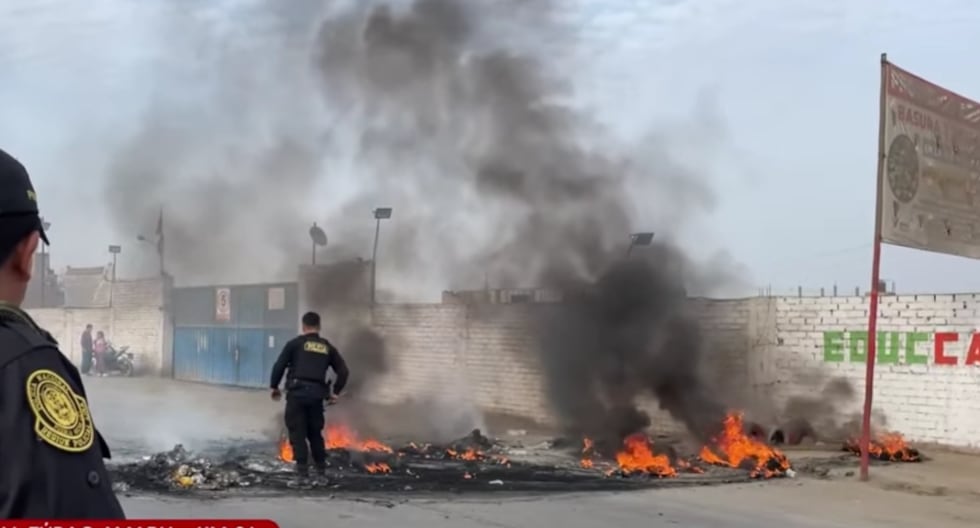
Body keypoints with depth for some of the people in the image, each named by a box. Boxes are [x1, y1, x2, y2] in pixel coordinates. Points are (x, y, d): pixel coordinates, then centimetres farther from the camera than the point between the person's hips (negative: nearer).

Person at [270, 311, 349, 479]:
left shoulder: (295, 343, 3)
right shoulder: (328, 347, 14)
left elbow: (279, 365, -2)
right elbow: (344, 371, 12)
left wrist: (274, 386, 10)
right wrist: (335, 392, 20)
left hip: (297, 392, -3)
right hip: (317, 394, 4)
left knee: (297, 431, 4)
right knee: (315, 431, 19)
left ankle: (302, 466, -2)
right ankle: (321, 465, 22)